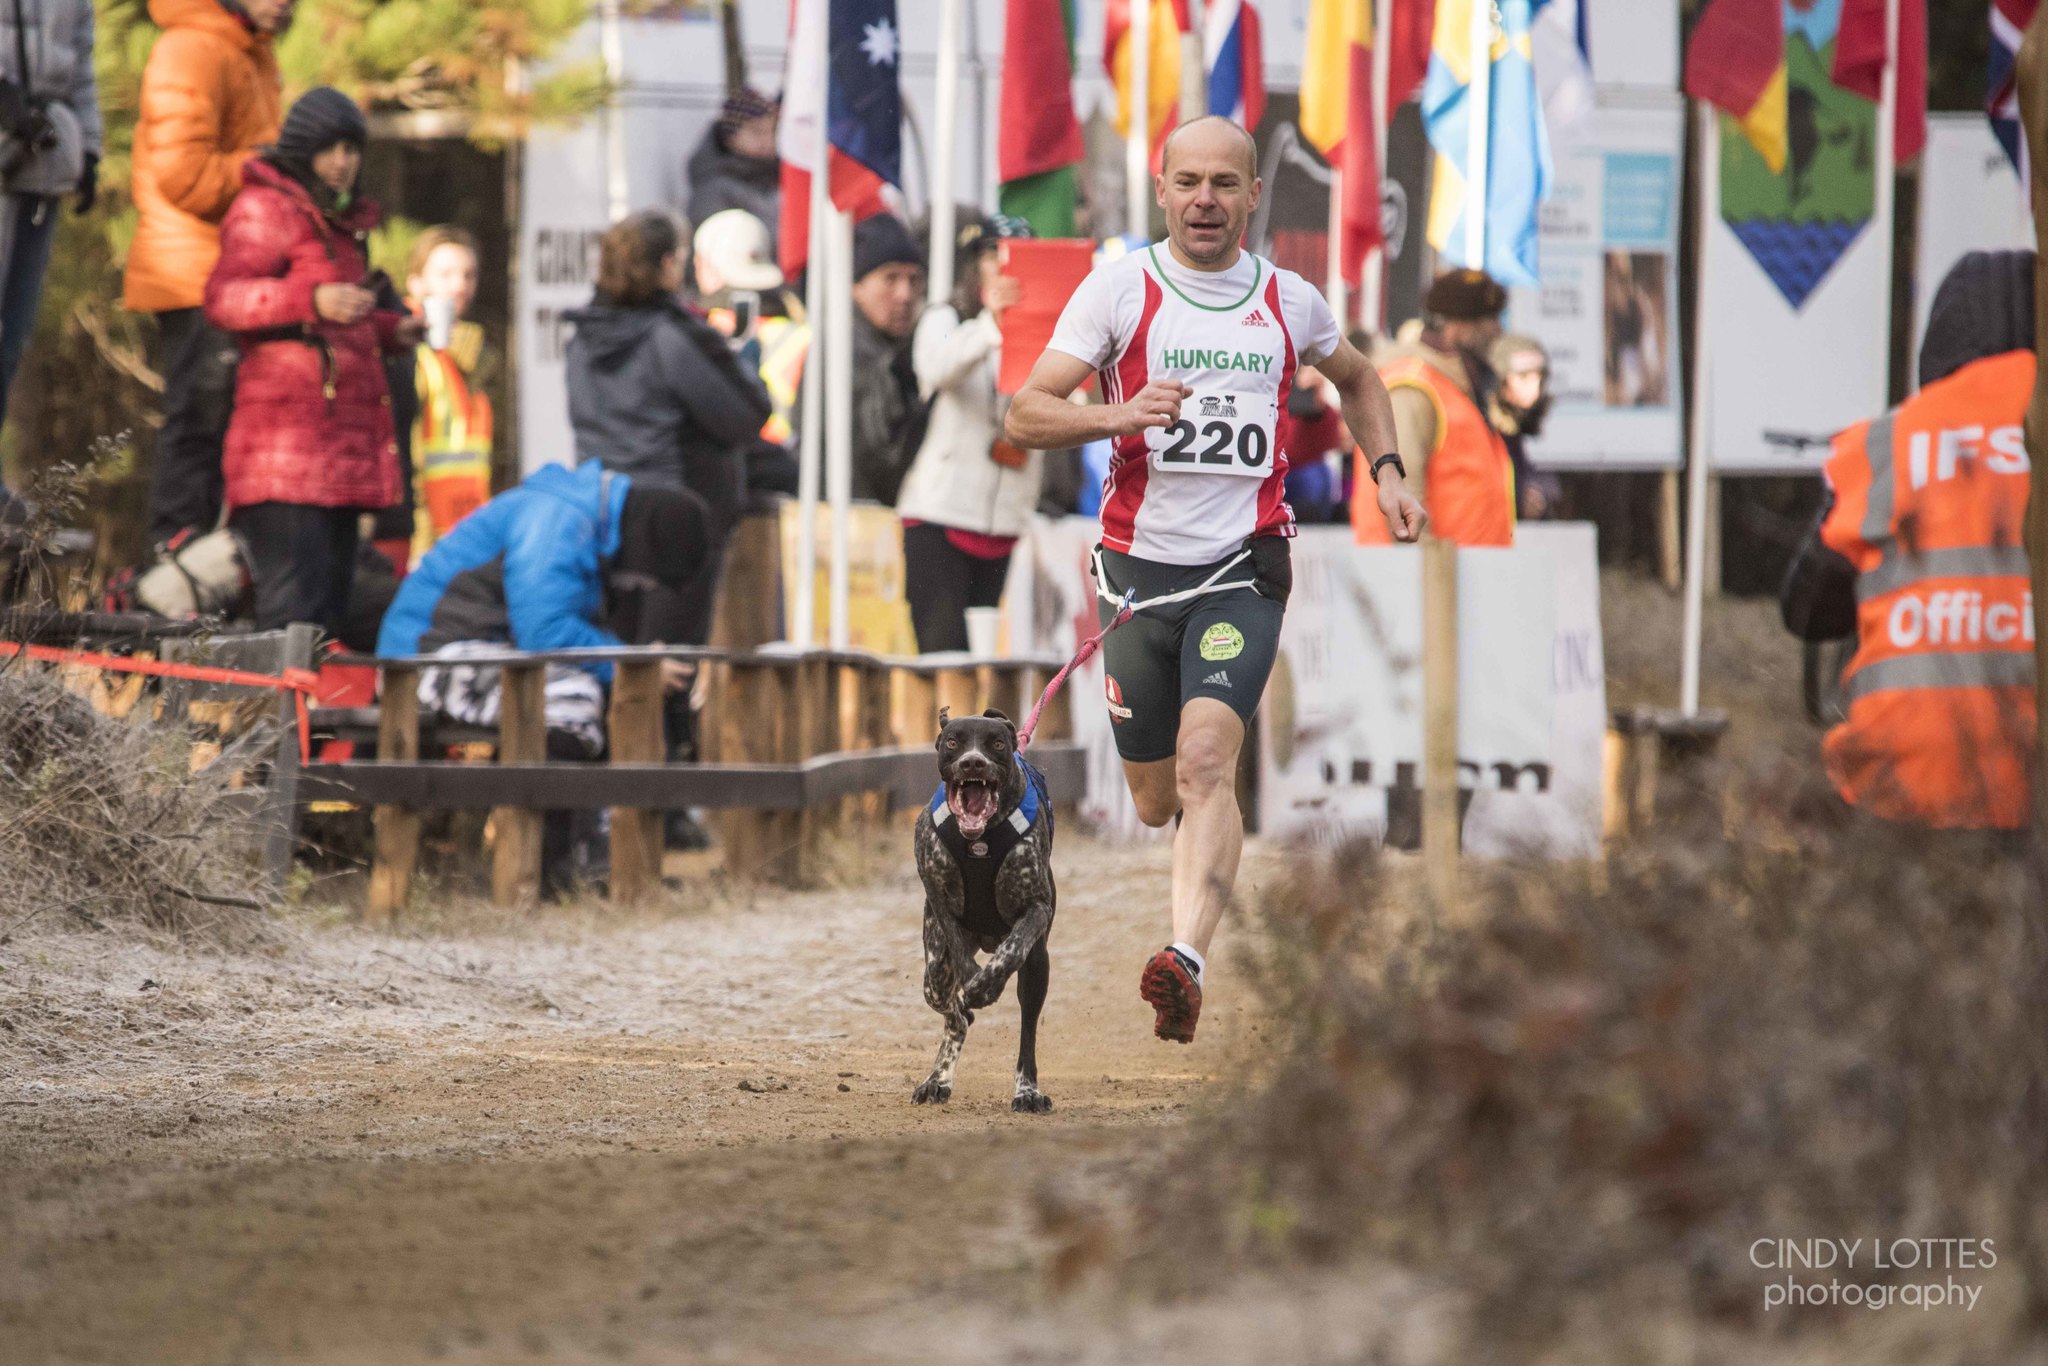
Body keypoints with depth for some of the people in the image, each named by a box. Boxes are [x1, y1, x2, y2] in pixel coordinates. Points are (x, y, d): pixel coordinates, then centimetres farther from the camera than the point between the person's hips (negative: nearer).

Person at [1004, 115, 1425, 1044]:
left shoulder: (1290, 301, 8)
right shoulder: (1120, 288, -1)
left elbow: (1355, 379, 30)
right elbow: (1026, 416, -8)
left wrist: (1386, 470, 16)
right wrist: (1118, 415, -25)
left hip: (1243, 568, -1)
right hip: (1139, 569, 1)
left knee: (1205, 759, -23)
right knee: (1154, 804, 7)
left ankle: (1185, 963, -36)